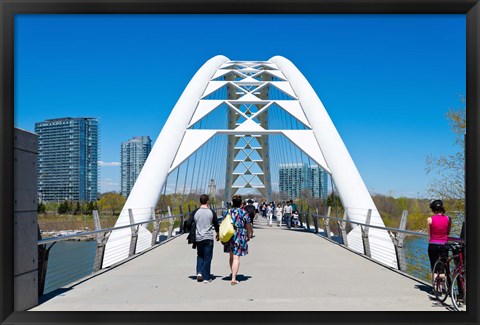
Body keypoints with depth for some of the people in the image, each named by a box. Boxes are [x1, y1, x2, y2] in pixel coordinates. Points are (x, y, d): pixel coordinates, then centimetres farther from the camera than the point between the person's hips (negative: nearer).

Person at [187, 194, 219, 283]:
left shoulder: (195, 212, -2)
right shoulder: (211, 212, -5)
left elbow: (188, 224, -5)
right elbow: (216, 225, 1)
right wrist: (217, 234, 19)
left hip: (198, 238, 2)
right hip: (208, 238, -2)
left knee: (200, 256, 20)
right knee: (207, 257, 6)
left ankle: (199, 272, 4)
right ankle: (206, 278, 7)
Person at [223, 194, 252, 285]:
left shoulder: (227, 212, 2)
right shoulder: (244, 213, -8)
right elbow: (248, 227, -1)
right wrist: (249, 235, 16)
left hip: (229, 236, 4)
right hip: (240, 237, -4)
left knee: (232, 256, 20)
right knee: (236, 257, -3)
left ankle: (233, 274, 32)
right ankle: (233, 279, -6)